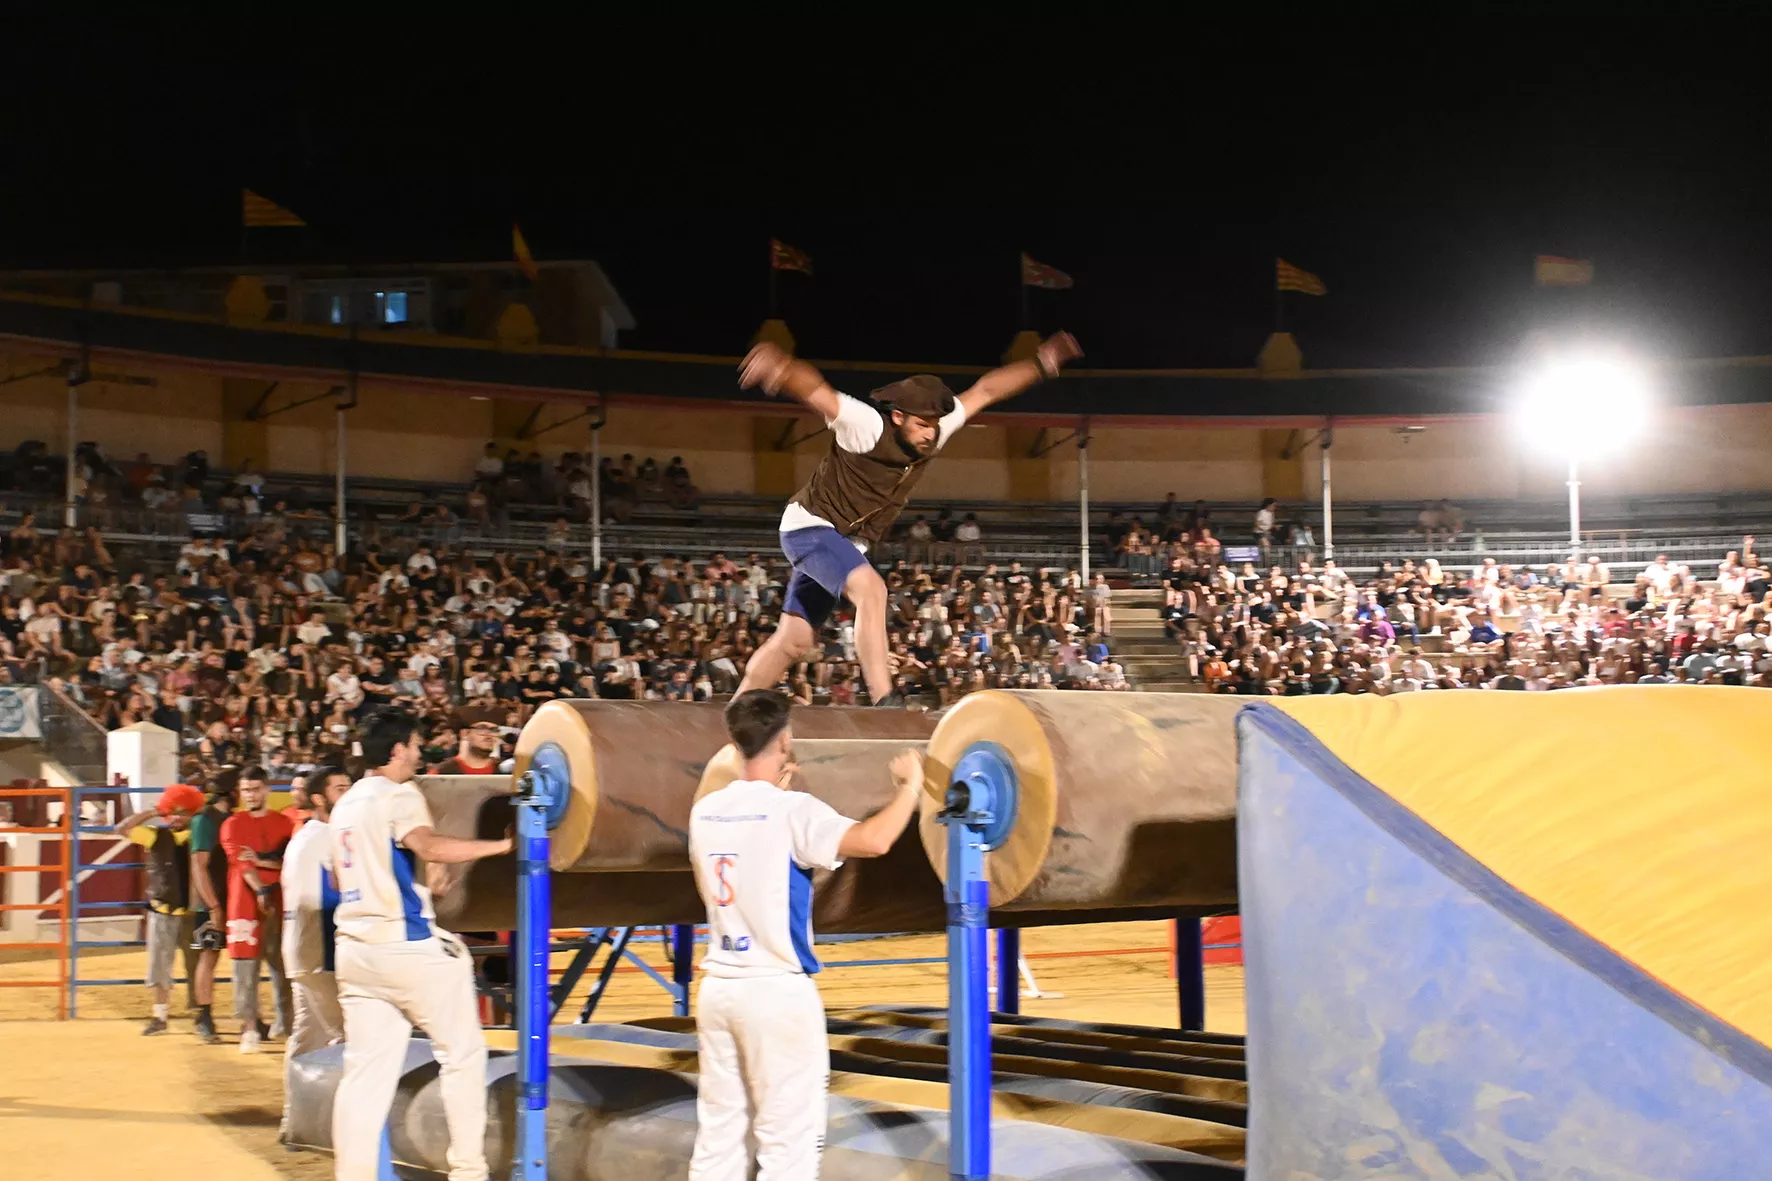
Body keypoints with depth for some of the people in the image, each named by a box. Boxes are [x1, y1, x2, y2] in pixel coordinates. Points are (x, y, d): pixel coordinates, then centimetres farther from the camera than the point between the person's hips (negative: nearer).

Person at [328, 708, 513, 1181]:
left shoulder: (344, 806, 18)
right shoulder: (398, 795, -8)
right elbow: (430, 846, -27)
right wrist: (504, 844, -28)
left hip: (355, 947, 8)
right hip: (407, 945, -8)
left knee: (366, 1070, 6)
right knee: (463, 1051, 5)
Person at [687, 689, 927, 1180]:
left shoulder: (705, 810, 5)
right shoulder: (792, 811, -14)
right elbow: (873, 841, -28)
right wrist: (911, 786, -12)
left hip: (718, 988, 7)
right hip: (777, 991, -7)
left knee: (718, 1137, 12)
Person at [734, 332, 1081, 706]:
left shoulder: (931, 432, -7)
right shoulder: (866, 426, -26)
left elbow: (984, 391, 1)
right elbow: (816, 391, -42)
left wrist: (1042, 363, -2)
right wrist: (780, 365, -62)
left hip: (848, 542, 8)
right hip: (811, 525, -8)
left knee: (794, 641, 9)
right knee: (871, 588, -30)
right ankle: (885, 701, -34)